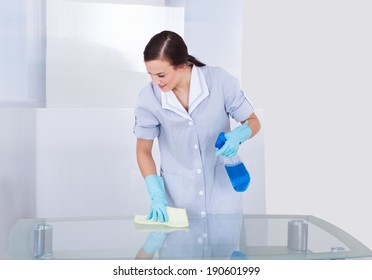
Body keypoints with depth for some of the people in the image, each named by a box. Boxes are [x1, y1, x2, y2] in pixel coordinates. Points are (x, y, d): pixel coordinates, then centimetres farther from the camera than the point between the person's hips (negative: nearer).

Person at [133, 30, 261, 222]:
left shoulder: (219, 80, -16)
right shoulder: (149, 97, -14)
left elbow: (253, 121, -3)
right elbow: (143, 151, -2)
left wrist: (237, 136, -25)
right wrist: (156, 196, -13)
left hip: (221, 191, 0)